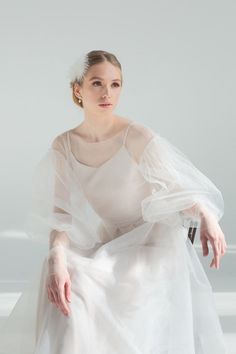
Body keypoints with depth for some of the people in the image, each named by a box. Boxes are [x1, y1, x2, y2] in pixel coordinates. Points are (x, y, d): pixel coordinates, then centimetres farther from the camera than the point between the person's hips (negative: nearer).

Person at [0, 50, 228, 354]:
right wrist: (57, 260, -26)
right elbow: (60, 214, -7)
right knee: (68, 301, -24)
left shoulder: (138, 137, -14)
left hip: (148, 244, -3)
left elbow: (176, 188, -12)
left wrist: (206, 217, -34)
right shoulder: (63, 146, -3)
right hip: (98, 249, 3)